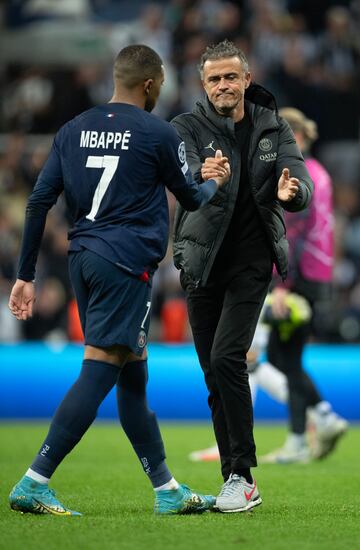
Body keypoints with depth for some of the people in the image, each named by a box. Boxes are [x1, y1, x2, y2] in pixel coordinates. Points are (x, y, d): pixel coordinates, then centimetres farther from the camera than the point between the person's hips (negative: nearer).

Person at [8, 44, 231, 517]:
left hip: (83, 261, 7)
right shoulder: (158, 134, -3)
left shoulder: (73, 130, 12)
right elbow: (191, 200, 10)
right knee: (98, 373, -10)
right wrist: (215, 182, 32)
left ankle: (168, 491, 20)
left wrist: (26, 275, 12)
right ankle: (33, 484, -19)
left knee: (133, 376, 14)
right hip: (126, 264, -7)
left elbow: (39, 201, 8)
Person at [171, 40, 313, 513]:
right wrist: (202, 176, -49)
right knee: (214, 374, 5)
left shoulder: (274, 128, 0)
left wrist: (291, 192, -35)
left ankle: (242, 475, -14)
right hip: (202, 262, 2)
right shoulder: (188, 127, -5)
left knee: (226, 358, -18)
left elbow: (301, 185, -10)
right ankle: (237, 482, 13)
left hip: (250, 261, -2)